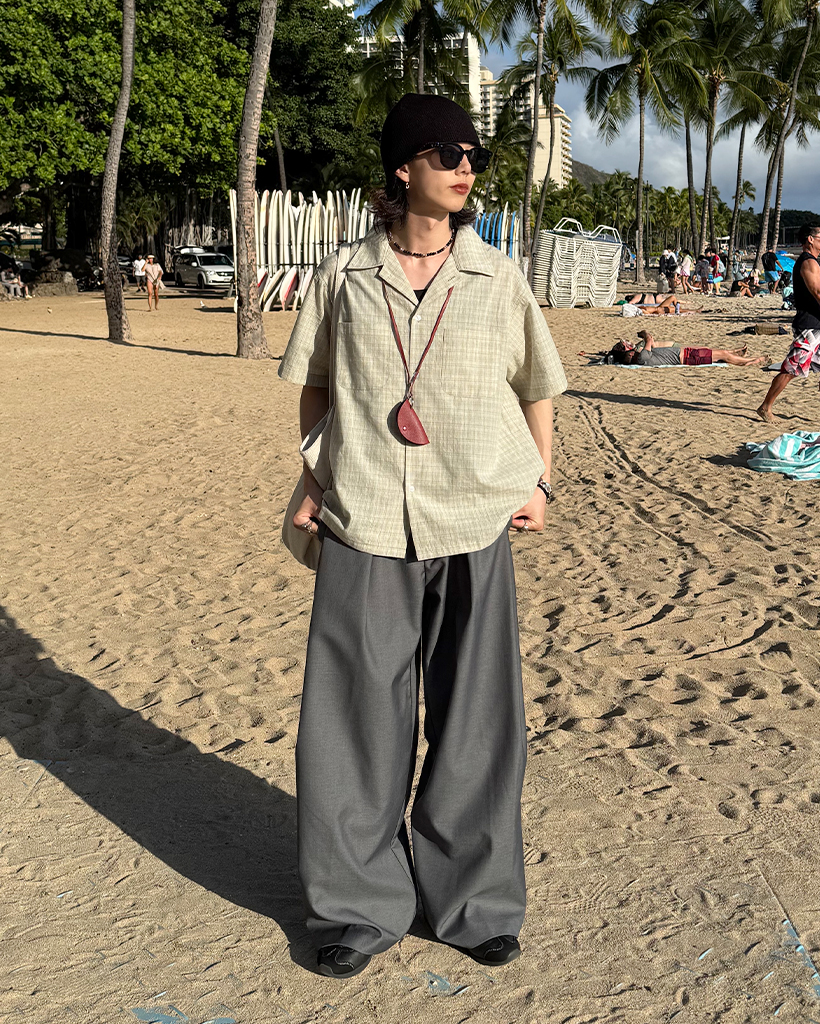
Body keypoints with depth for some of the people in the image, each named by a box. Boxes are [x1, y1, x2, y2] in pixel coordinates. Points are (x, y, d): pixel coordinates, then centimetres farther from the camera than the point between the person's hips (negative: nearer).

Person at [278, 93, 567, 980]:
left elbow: (537, 386, 14)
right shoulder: (344, 276, 4)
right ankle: (359, 906, 25)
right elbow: (314, 385, 14)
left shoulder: (496, 276, 4)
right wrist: (312, 478, 6)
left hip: (474, 527, 1)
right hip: (364, 533, 0)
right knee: (355, 722, 6)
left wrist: (539, 482, 5)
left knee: (475, 724, 9)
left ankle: (476, 901, 28)